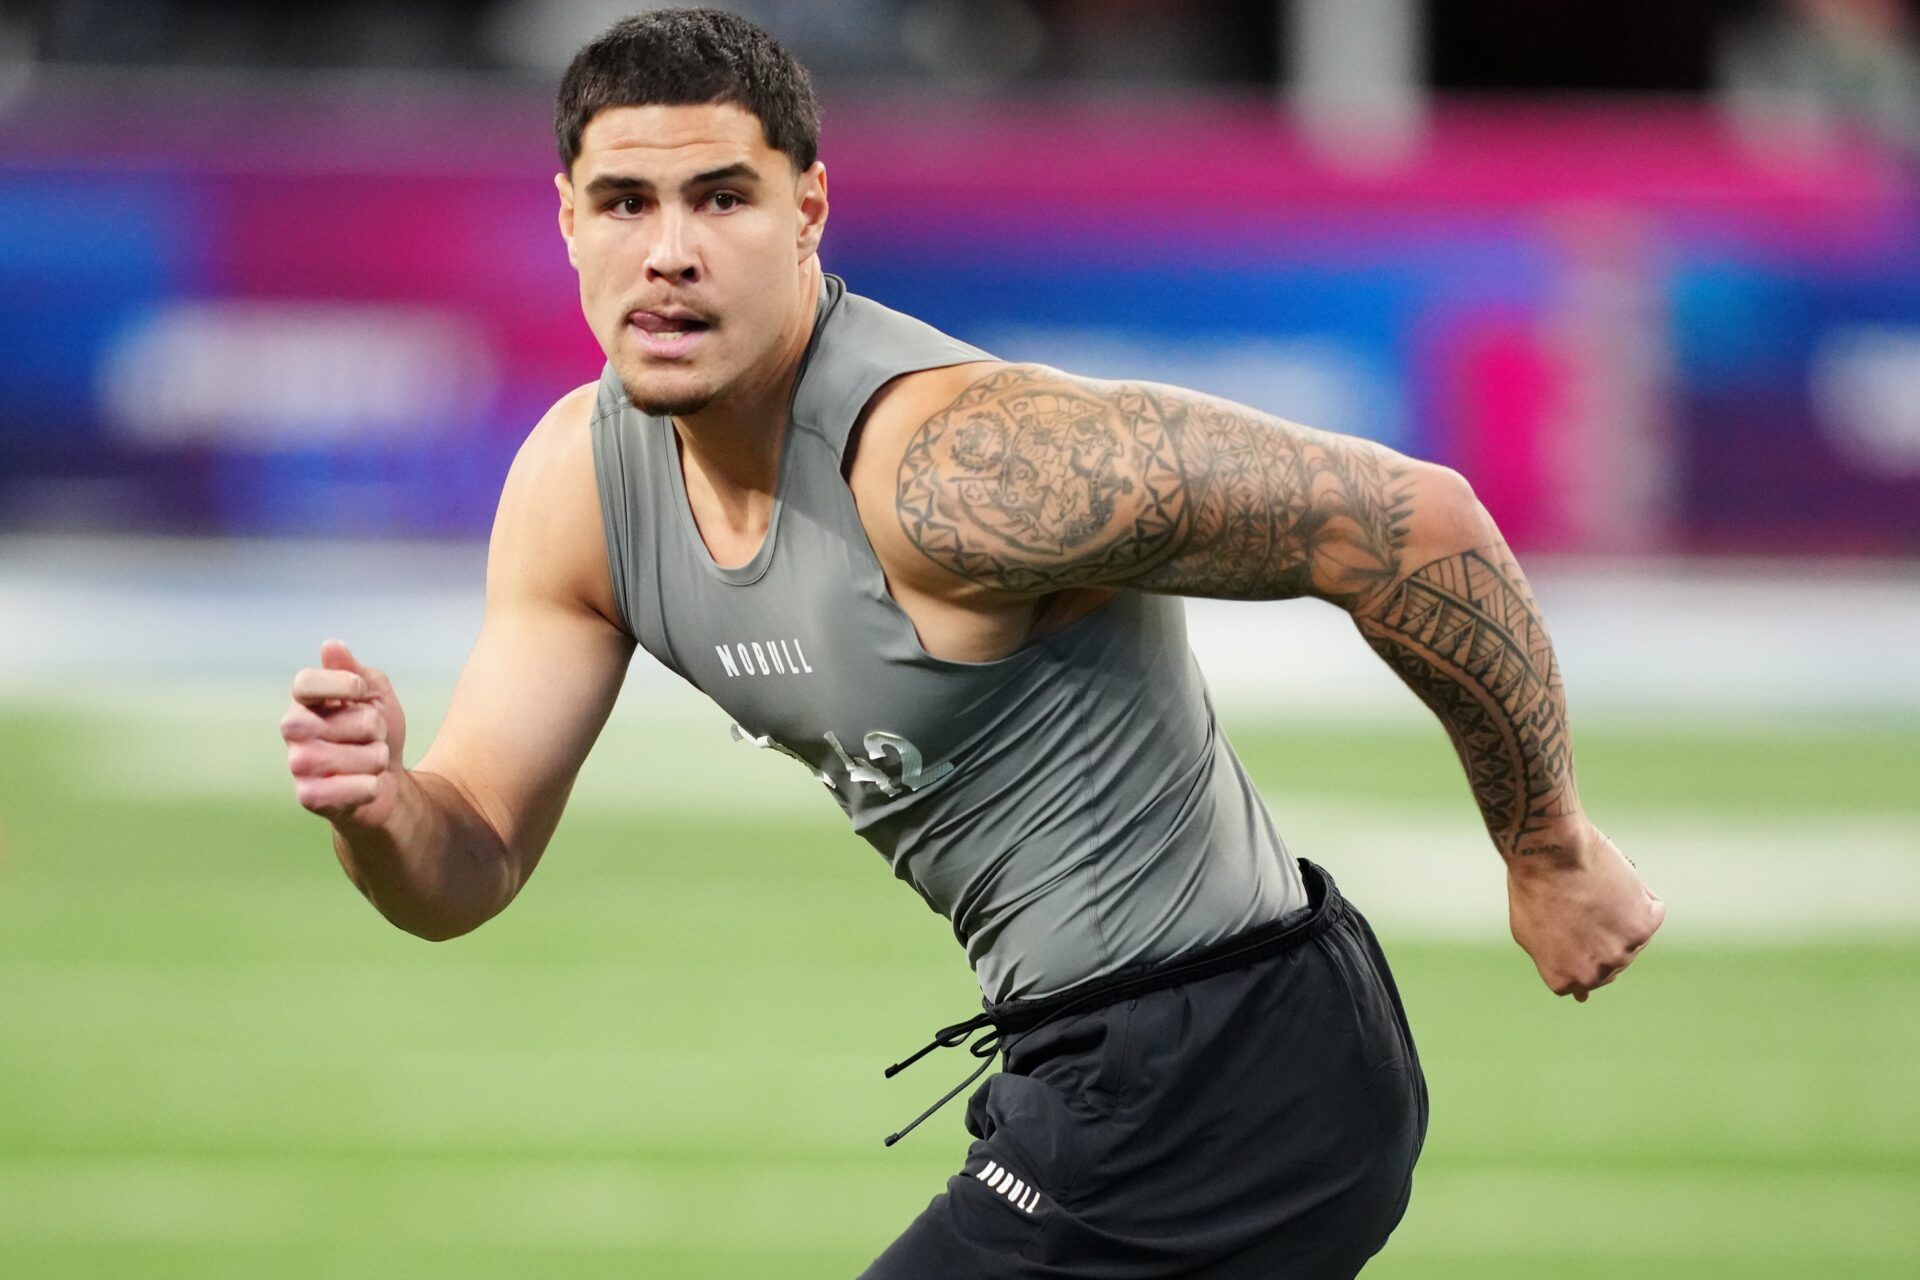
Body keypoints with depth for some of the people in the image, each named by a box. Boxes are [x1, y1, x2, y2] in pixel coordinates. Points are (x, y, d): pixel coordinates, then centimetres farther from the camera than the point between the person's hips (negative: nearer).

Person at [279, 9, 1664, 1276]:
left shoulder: (957, 463, -28)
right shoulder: (578, 482, -1)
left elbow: (1411, 518, -26)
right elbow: (468, 872, 4)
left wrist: (1550, 853, -15)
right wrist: (378, 808, -21)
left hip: (1221, 1083, -9)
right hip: (1091, 1066, 9)